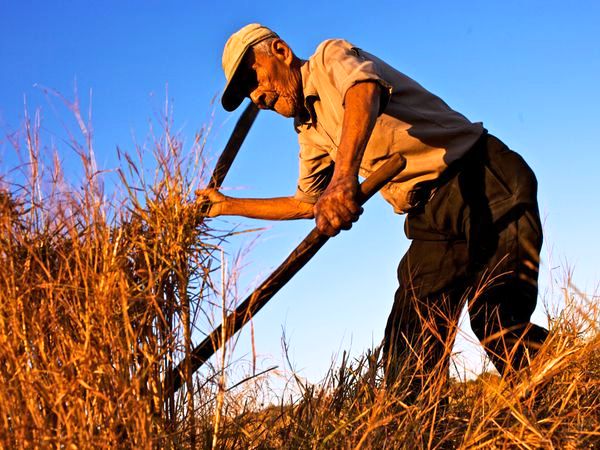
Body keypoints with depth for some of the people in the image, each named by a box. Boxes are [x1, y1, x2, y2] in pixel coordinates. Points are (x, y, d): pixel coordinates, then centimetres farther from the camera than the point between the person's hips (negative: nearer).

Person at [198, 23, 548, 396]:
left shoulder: (331, 57, -2)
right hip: (432, 219, 8)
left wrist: (344, 175, -45)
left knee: (498, 322, -24)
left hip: (484, 180, -8)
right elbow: (306, 204, 35)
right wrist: (230, 205, 35)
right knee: (408, 347, -5)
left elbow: (363, 90, -27)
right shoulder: (311, 133, 22)